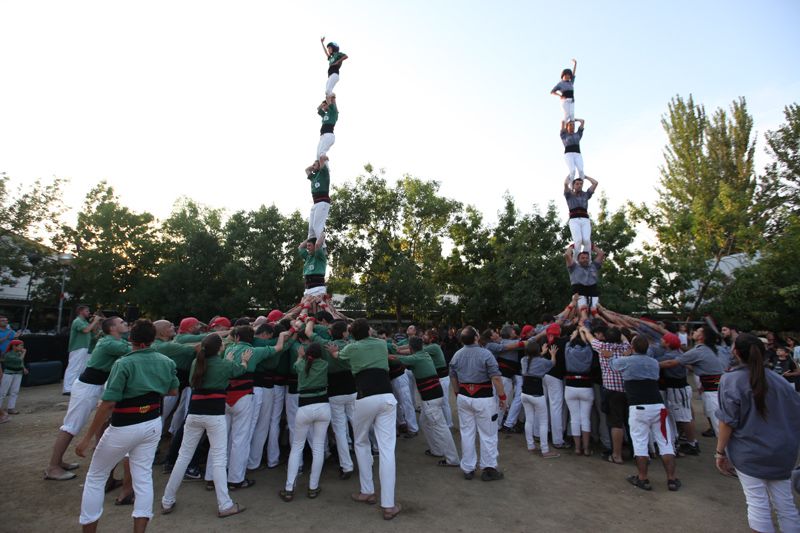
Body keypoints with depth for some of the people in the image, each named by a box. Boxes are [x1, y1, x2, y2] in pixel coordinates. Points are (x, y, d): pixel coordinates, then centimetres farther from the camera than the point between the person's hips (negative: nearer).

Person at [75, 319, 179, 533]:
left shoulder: (124, 364, -20)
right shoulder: (167, 362, -4)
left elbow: (108, 404, -21)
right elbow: (173, 392, 9)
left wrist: (87, 438, -13)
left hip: (124, 428, -4)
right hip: (152, 424, 5)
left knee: (95, 477, 18)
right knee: (143, 477, 13)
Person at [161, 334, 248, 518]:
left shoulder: (196, 362, 5)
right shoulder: (225, 364, -6)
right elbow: (240, 370, 15)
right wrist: (245, 360, 37)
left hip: (194, 413, 5)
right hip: (215, 414, -4)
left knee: (183, 456, 17)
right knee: (219, 459, 1)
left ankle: (167, 502, 27)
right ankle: (224, 505, 7)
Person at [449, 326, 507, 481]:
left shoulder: (456, 355, 2)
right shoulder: (485, 354, -16)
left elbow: (453, 378, 11)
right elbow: (496, 378, -18)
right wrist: (502, 396, -8)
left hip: (464, 397, 5)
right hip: (484, 398, -5)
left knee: (466, 433, 13)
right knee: (488, 435, 9)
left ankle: (468, 469, 22)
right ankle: (489, 469, 17)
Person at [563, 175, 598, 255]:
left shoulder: (586, 194, 26)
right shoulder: (569, 195, 19)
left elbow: (595, 183, 16)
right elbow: (565, 184, 1)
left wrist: (584, 176, 31)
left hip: (585, 220, 2)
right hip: (574, 220, -2)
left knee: (587, 240, -23)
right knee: (578, 240, -27)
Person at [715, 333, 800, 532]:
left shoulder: (731, 380, -13)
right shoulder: (778, 379, 1)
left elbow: (728, 422, -15)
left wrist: (720, 452, -6)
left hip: (748, 453, -5)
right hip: (782, 453, 5)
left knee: (758, 505, 4)